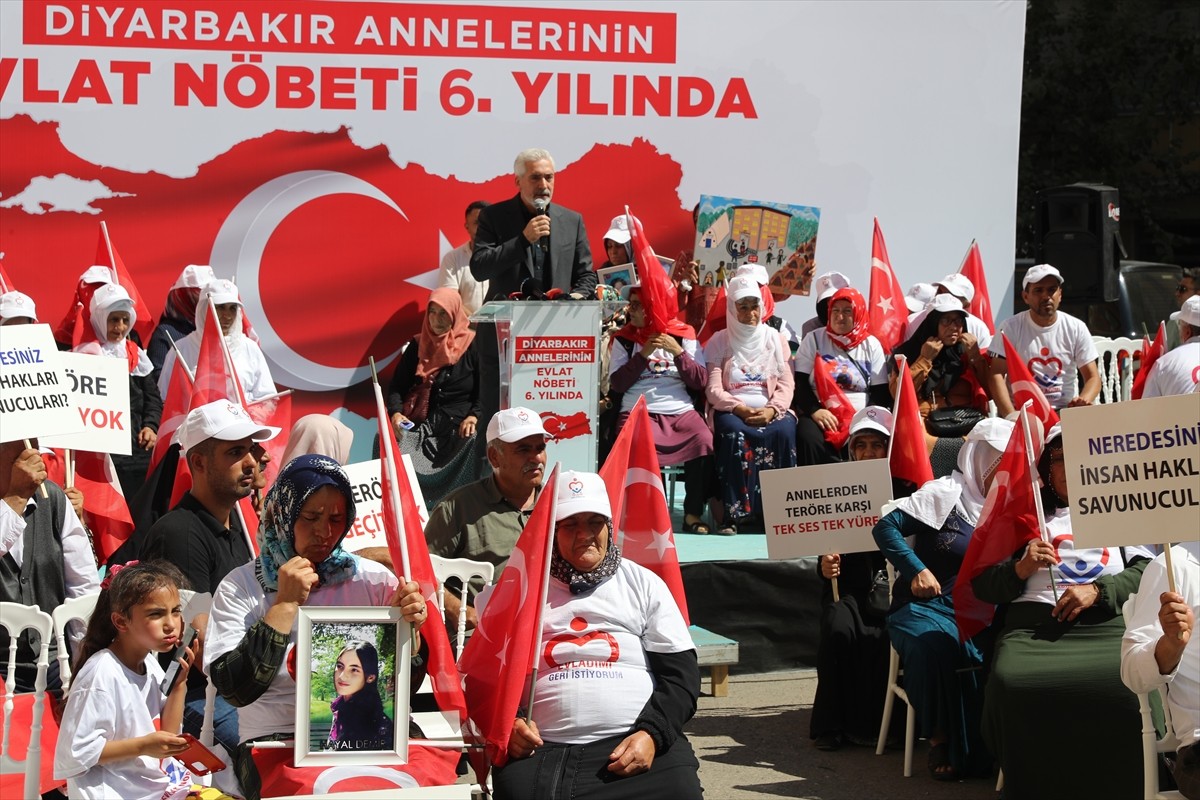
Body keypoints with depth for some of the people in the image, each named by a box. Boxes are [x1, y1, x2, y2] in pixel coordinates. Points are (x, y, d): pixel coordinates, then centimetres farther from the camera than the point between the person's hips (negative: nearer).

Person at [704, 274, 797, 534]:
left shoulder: (775, 339, 15)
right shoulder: (719, 342, 10)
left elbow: (786, 384, 5)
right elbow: (714, 390, -1)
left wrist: (771, 410, -15)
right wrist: (741, 409, -18)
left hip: (770, 411, 2)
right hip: (732, 411, -1)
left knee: (784, 430, -33)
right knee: (733, 432, -36)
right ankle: (734, 512, -35)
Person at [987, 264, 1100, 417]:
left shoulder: (1076, 328, 6)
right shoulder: (1011, 328, 0)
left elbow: (1092, 377, 5)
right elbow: (996, 375, -7)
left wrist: (1084, 400, -20)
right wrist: (1011, 416, -23)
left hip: (1065, 410, 3)